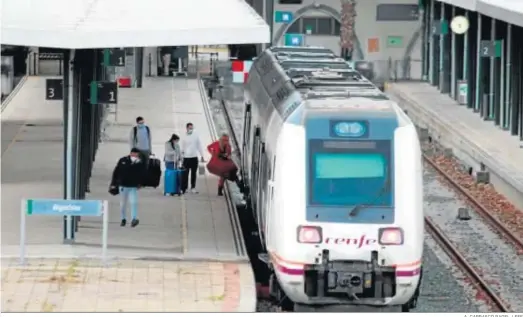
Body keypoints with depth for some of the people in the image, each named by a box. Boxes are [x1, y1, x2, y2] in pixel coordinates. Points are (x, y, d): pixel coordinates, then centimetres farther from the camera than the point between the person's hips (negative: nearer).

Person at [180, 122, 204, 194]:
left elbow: (199, 146, 6)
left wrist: (202, 156, 4)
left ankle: (193, 188, 15)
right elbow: (182, 148, 6)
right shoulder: (184, 137, 1)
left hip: (194, 158, 1)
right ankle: (183, 188, -3)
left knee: (194, 174, 7)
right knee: (185, 174, -5)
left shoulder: (196, 136, 3)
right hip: (186, 158, -1)